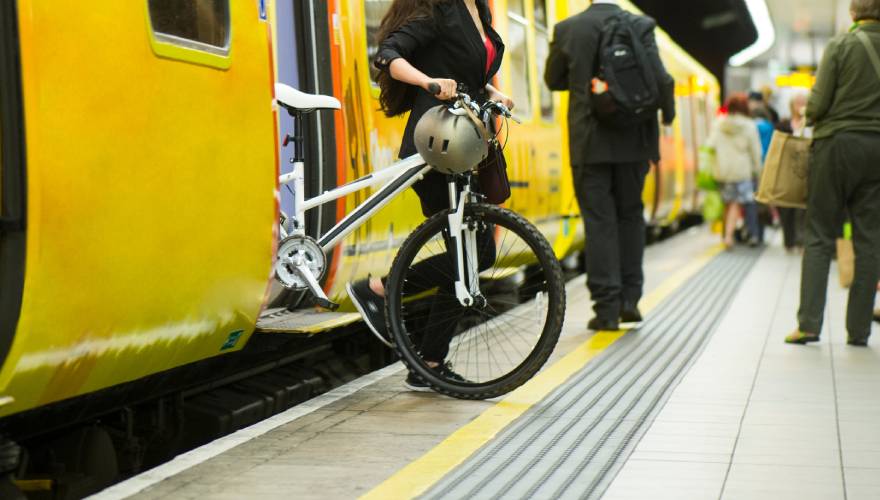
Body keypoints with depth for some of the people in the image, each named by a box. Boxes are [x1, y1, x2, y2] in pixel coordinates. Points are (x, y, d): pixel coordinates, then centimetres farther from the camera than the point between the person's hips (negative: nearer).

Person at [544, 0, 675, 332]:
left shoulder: (568, 29, -3)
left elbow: (553, 80, 10)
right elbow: (660, 79, -12)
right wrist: (668, 112, 6)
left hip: (589, 143, -1)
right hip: (633, 142, 1)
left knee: (598, 221, 3)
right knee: (630, 215, 16)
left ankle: (607, 307, 1)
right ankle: (629, 298, 15)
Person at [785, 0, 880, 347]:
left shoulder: (842, 45, -6)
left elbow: (818, 104, -9)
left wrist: (811, 116, 12)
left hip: (839, 144, -3)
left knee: (819, 236, 3)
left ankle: (809, 323, -4)